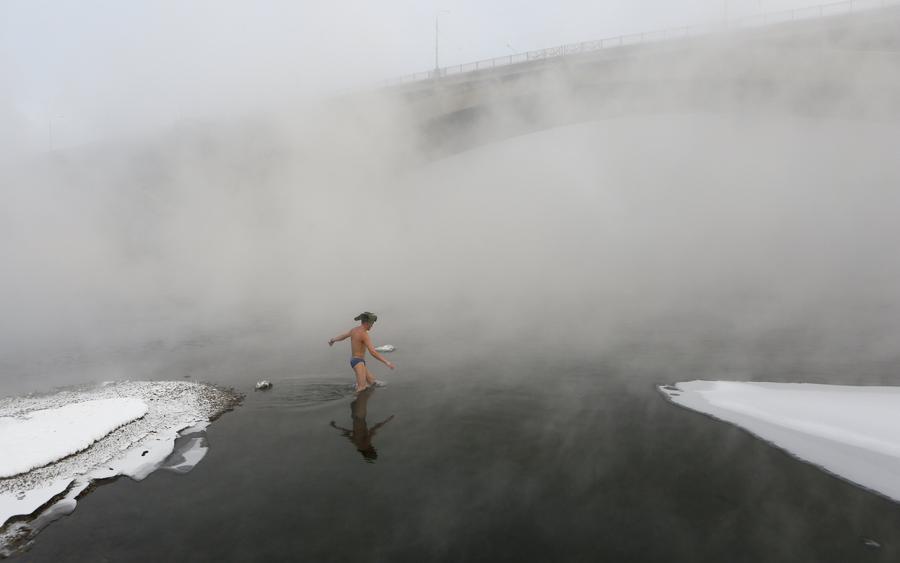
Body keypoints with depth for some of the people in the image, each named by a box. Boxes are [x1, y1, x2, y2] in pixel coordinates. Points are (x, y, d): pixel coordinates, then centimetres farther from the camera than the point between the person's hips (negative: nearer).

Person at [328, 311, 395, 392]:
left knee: (372, 382, 15)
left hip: (354, 361, 10)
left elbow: (341, 336, 26)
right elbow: (373, 352, -28)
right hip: (358, 362, -10)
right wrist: (387, 362, -28)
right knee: (362, 388, -17)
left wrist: (332, 340, 48)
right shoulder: (364, 335, -21)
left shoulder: (353, 330, 7)